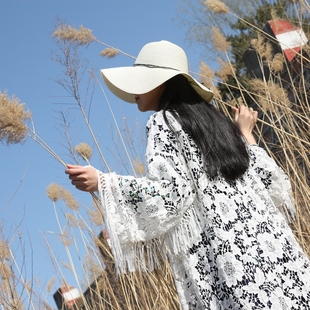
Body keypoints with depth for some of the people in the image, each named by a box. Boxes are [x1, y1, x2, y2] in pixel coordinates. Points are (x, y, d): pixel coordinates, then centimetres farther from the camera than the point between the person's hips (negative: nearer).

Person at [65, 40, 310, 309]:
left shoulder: (164, 121, 1)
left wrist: (101, 182, -7)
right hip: (261, 235, 7)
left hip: (221, 248, -7)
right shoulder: (212, 116, 21)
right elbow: (265, 176, 18)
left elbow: (168, 190, -13)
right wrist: (245, 134, 35)